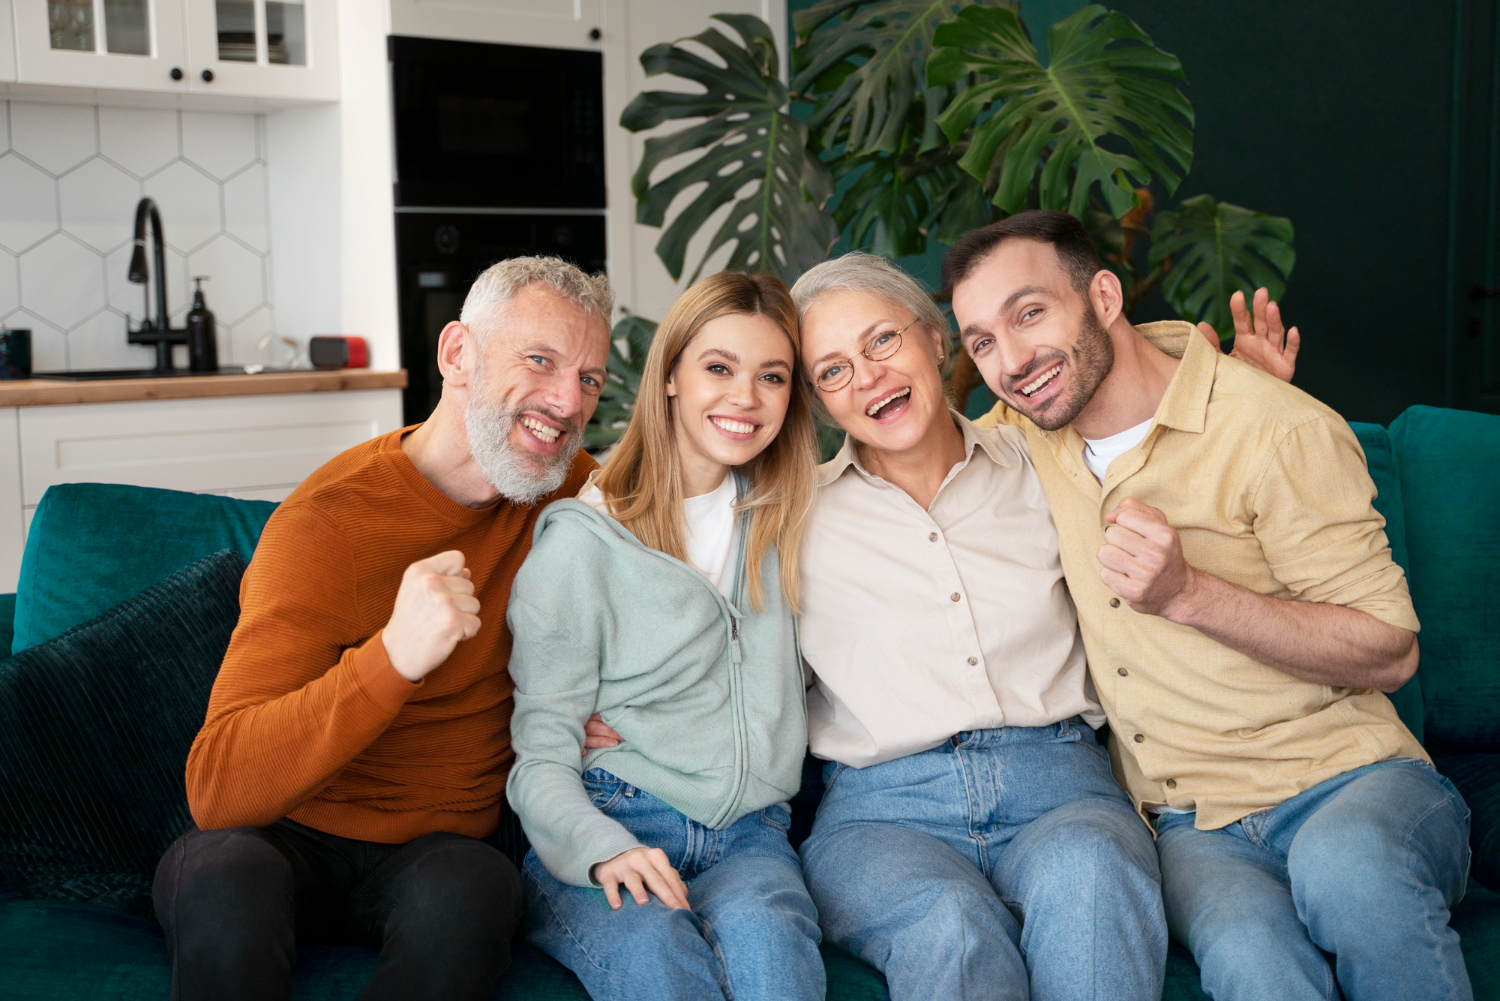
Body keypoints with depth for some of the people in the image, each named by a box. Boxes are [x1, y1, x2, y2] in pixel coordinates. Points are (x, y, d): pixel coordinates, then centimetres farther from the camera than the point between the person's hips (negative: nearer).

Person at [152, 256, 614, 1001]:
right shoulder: (330, 521, -17)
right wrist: (393, 658, -41)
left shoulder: (570, 488, 0)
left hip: (439, 846, 3)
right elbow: (217, 790, -25)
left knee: (474, 888, -33)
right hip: (293, 835, -2)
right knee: (224, 875, -37)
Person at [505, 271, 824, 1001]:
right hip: (610, 826, -3)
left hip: (745, 833, 4)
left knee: (765, 934, -32)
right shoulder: (580, 541, -1)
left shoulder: (782, 519, 16)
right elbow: (542, 752, -3)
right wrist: (600, 848, -22)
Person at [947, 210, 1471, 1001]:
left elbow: (1390, 653, -9)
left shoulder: (1278, 431, -10)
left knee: (1345, 867, -38)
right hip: (1192, 825, 2)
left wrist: (1188, 595, -20)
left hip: (1350, 781, -1)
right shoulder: (1021, 430, 8)